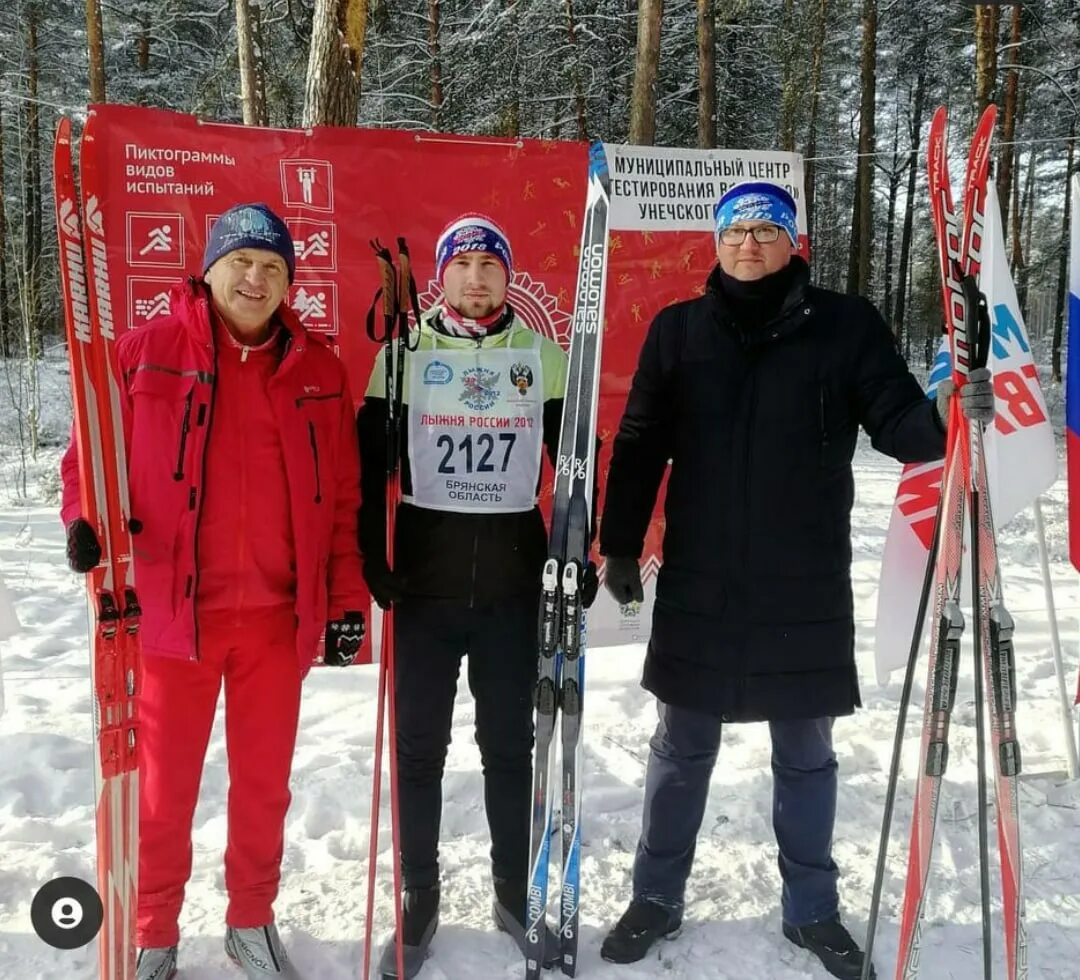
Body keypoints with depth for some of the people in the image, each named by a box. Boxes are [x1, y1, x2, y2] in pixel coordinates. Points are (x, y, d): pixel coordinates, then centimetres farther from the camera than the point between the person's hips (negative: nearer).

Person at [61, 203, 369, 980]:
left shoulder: (318, 369, 5)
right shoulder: (147, 352, -2)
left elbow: (343, 498, 6)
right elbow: (95, 450, 4)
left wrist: (349, 598, 3)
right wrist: (86, 521, -15)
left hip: (278, 615, 2)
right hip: (174, 609, -2)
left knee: (264, 781, 16)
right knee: (165, 786, 12)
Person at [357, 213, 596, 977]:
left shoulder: (544, 354, 4)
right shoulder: (405, 352, 2)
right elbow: (371, 463, 1)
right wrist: (373, 560, -7)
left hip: (517, 579, 1)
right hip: (425, 578, 0)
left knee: (511, 744, 12)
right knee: (419, 745, 8)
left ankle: (516, 893, 28)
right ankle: (419, 898, 25)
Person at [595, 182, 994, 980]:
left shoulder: (845, 325, -1)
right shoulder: (678, 330, 2)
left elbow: (898, 423, -4)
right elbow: (639, 446, 4)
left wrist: (953, 416, -26)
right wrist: (621, 548, 3)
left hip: (807, 585, 0)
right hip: (698, 584, 1)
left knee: (806, 753, 14)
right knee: (682, 748, 14)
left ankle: (812, 909, 33)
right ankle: (657, 898, 32)